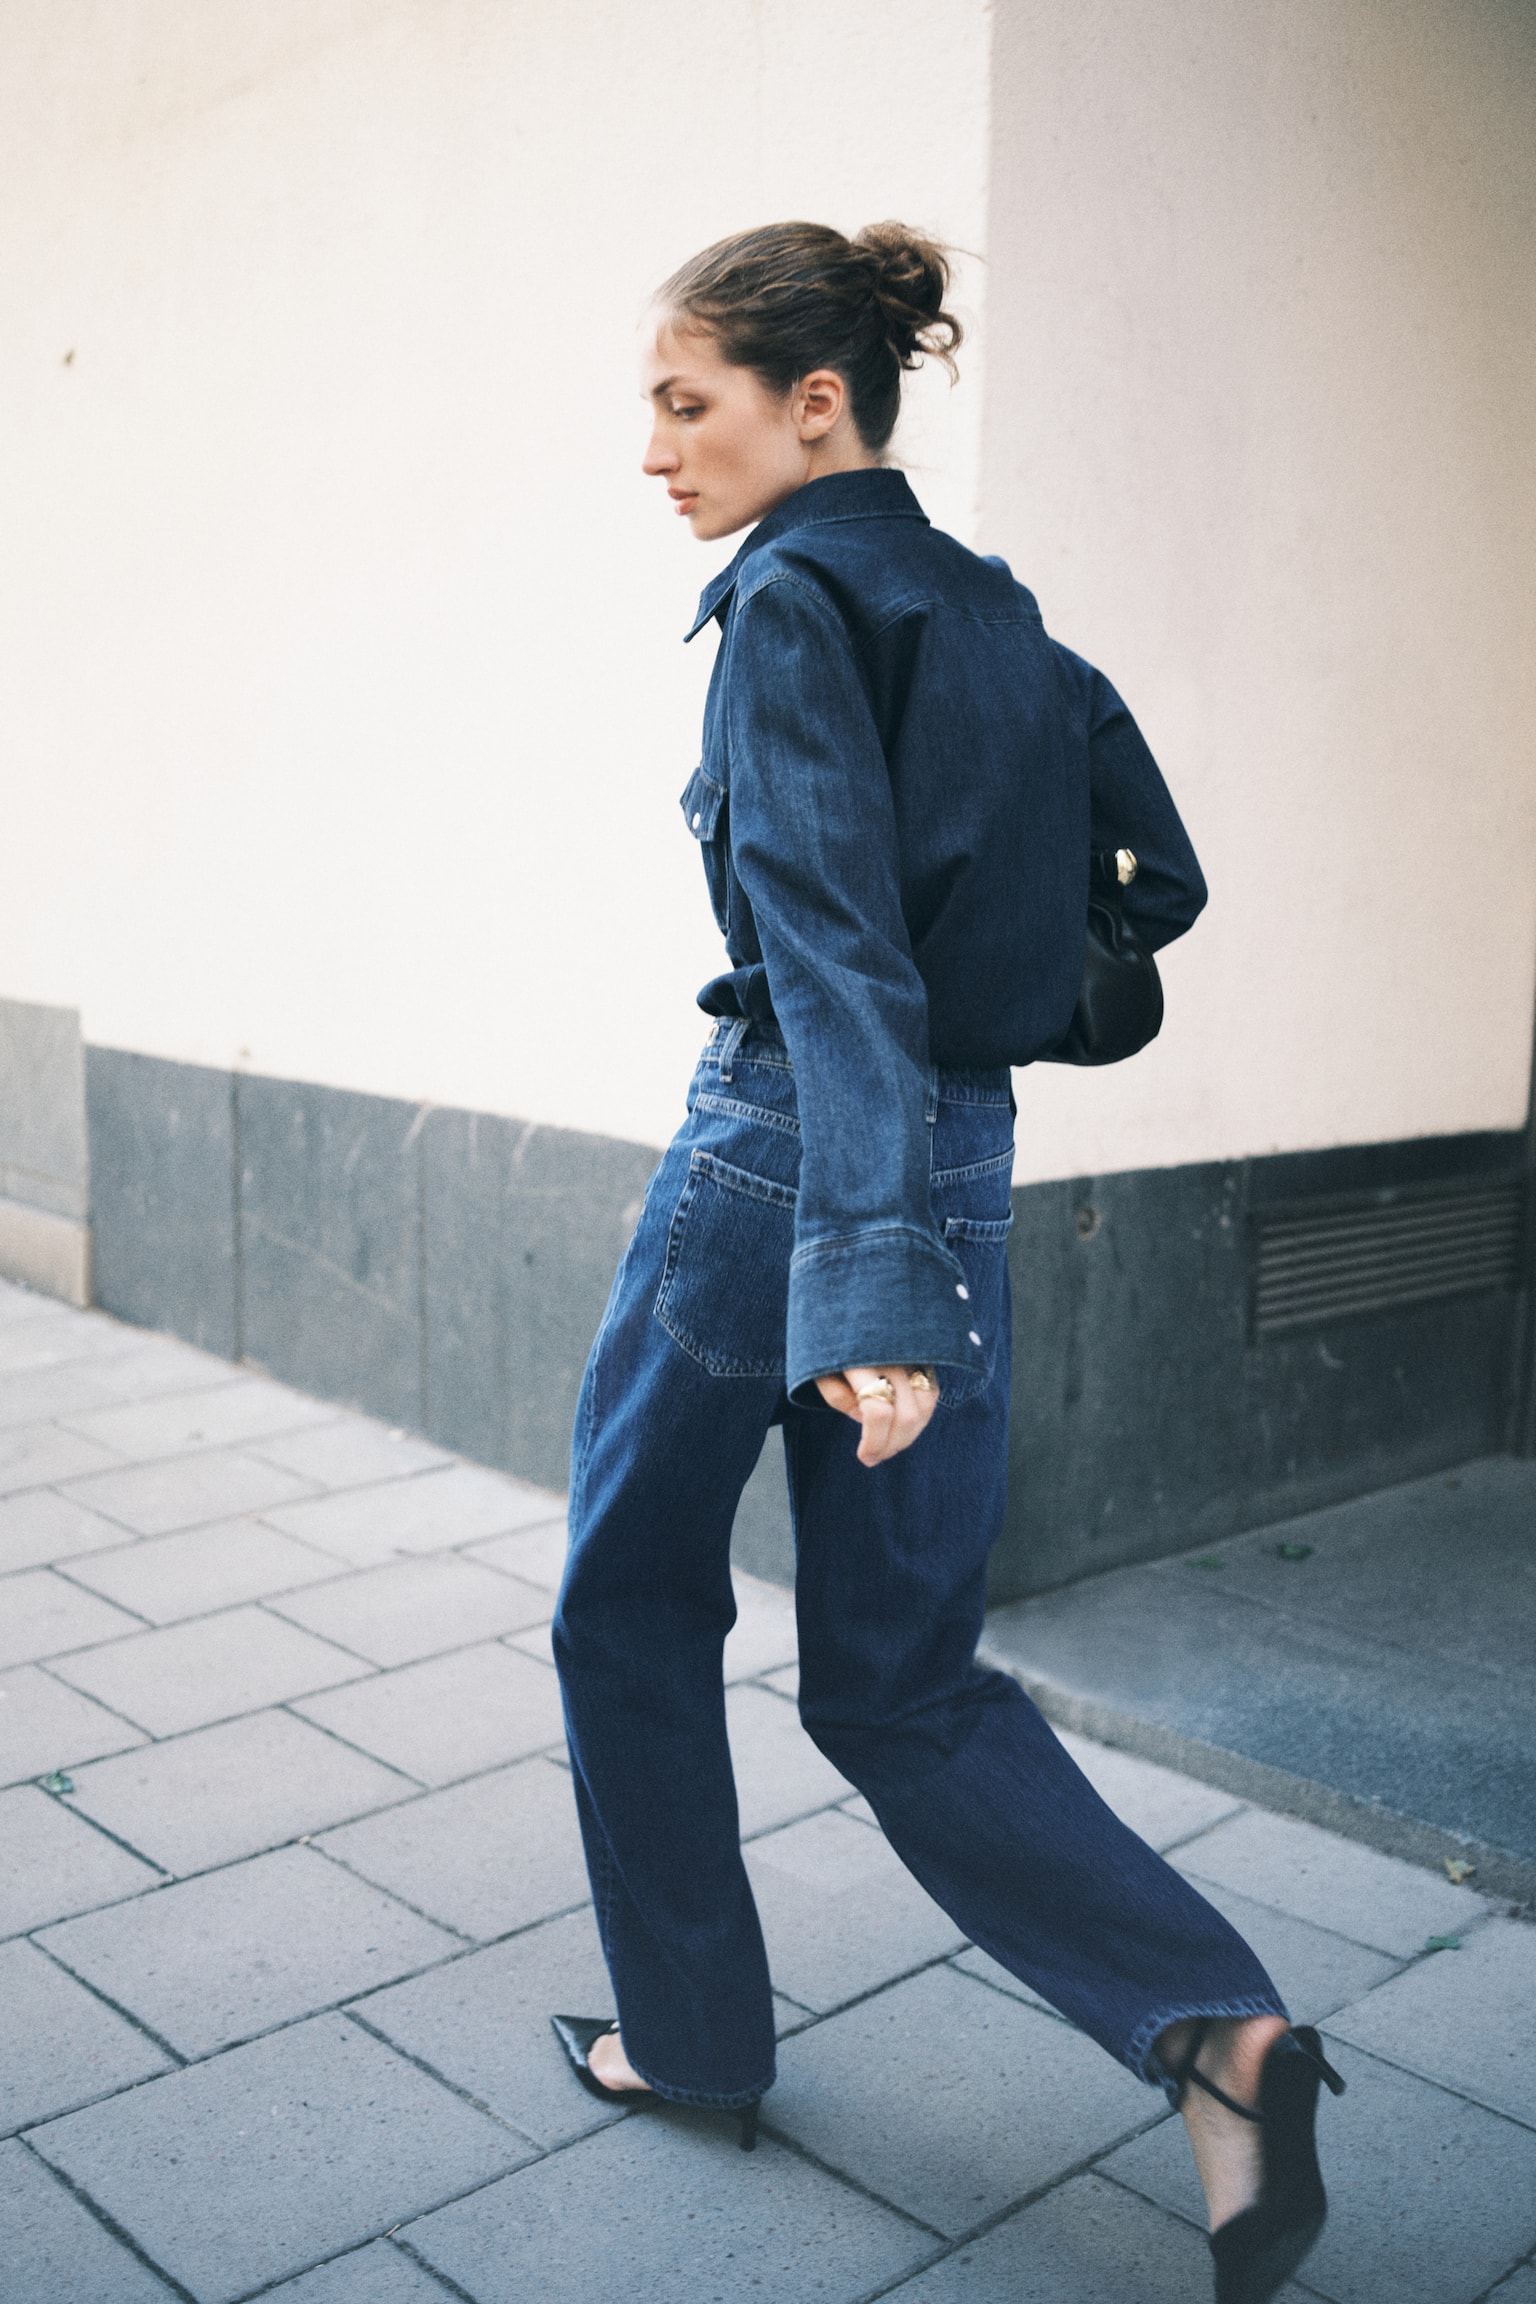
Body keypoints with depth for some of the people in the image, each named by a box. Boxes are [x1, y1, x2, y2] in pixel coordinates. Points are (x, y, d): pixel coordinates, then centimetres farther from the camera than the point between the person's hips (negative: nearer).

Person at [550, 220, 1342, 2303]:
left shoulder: (794, 599, -10)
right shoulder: (1001, 614, 13)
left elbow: (833, 936, -24)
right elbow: (1162, 887, 17)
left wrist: (864, 1270, -32)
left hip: (782, 1155, -7)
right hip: (965, 1173, 7)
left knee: (634, 1600, 16)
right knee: (898, 1682, 14)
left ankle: (692, 2028, 30)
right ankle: (1220, 2030, 1)